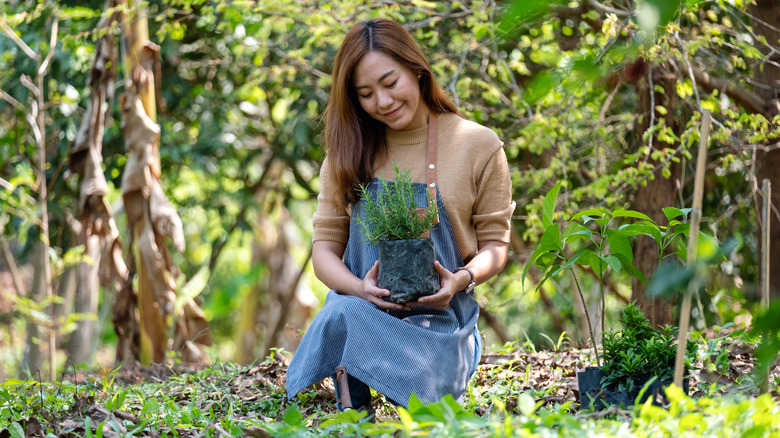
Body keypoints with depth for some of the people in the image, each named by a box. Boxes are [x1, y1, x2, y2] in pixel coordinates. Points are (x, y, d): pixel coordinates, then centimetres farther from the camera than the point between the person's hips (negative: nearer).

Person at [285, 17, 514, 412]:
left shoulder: (479, 147, 4)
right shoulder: (349, 152, 10)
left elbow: (494, 245, 7)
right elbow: (325, 248, 7)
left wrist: (462, 279, -16)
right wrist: (360, 288, -16)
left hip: (439, 315, -2)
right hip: (363, 306, 2)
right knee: (343, 313, -37)